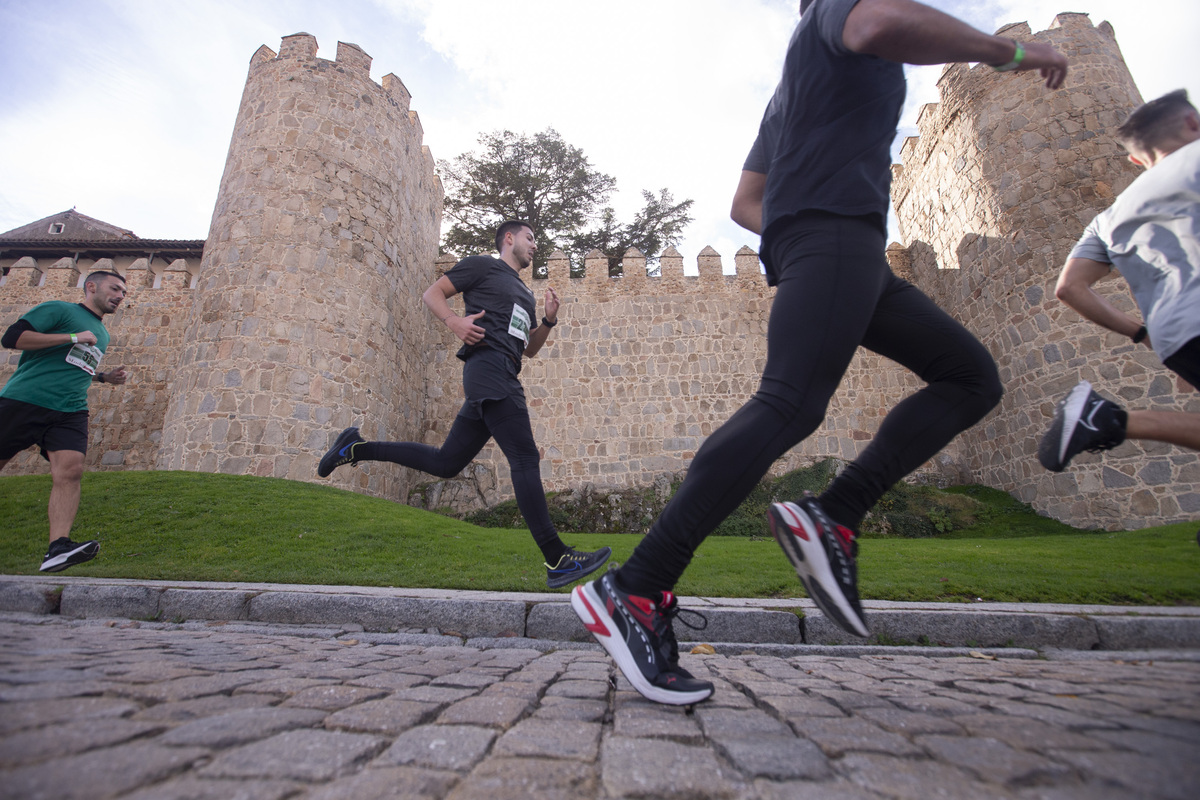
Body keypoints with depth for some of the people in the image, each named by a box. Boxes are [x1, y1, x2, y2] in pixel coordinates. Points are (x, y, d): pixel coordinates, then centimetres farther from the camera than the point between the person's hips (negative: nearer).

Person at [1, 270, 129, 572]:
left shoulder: (102, 335, 24)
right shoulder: (58, 309, 3)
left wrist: (105, 377, 16)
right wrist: (72, 338, -11)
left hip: (70, 413, 4)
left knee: (70, 469, -16)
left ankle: (58, 548, -24)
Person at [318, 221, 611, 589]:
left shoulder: (525, 293, 32)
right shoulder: (483, 265, 10)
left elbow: (530, 348, 32)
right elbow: (432, 293, 7)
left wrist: (549, 320, 14)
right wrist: (454, 321, -13)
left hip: (502, 378, 9)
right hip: (488, 365, -9)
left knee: (445, 462, 8)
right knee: (525, 458, -15)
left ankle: (357, 448, 20)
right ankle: (557, 561, -15)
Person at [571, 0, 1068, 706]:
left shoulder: (792, 93, 37)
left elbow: (745, 205, 31)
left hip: (854, 256, 10)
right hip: (835, 230, -9)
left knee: (973, 378, 6)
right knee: (789, 407, -26)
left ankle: (833, 519, -10)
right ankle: (635, 593, -27)